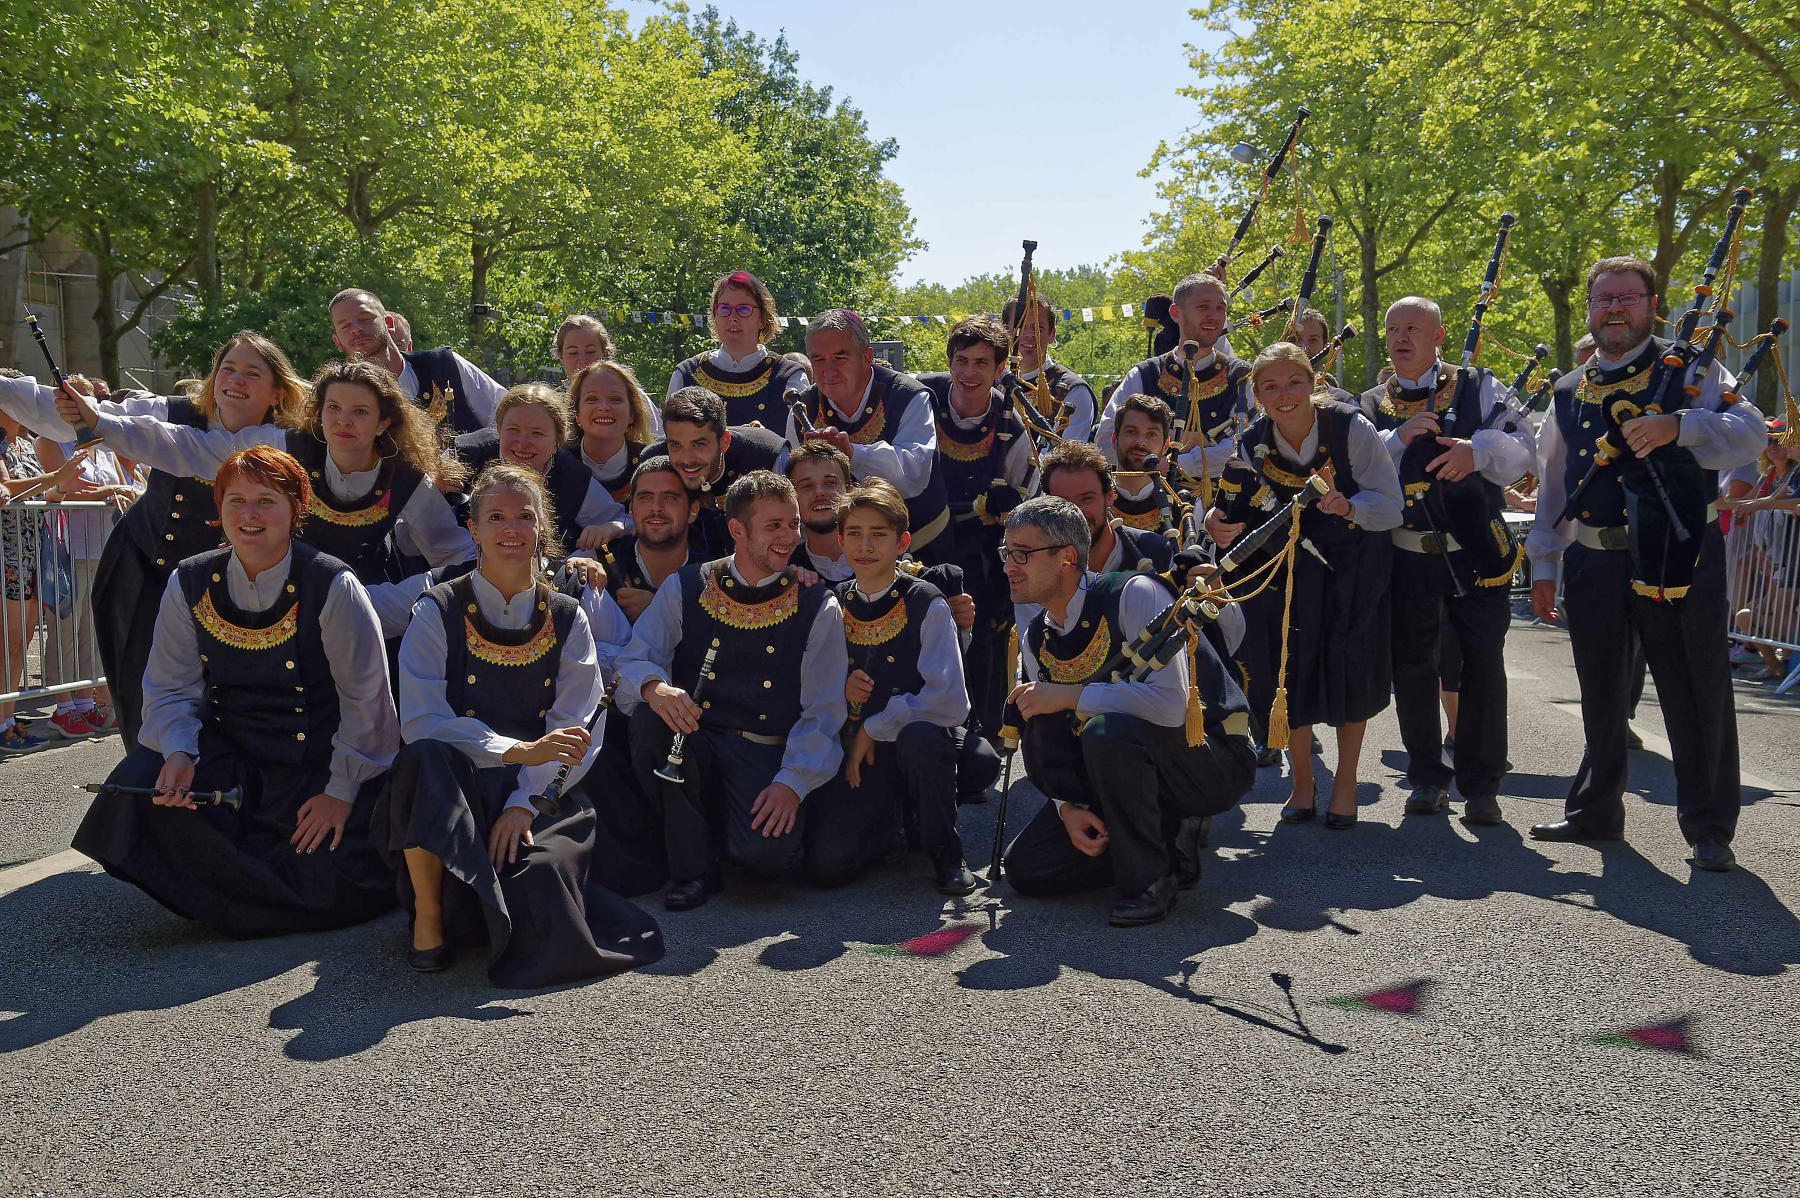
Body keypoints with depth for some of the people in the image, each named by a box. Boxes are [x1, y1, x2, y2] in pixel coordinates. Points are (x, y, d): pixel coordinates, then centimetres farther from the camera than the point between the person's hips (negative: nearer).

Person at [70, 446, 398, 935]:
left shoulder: (332, 587, -14)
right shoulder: (190, 585, -2)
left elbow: (366, 699, -10)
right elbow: (171, 689, 3)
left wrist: (341, 790, -10)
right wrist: (178, 754, -17)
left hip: (320, 769, -4)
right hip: (229, 757, 4)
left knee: (341, 890, -18)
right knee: (137, 785, -20)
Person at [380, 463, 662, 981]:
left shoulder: (567, 620, 7)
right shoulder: (438, 612, 0)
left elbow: (579, 731, 0)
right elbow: (421, 721, -11)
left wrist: (525, 802, -16)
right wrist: (518, 750, -25)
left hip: (541, 799, 2)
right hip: (452, 787, -1)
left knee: (539, 878, -29)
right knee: (425, 757, -36)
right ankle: (428, 918, -17)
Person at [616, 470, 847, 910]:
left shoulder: (817, 607, 1)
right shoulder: (684, 590, 4)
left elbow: (823, 712, -1)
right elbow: (633, 662, -2)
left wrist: (792, 782, -15)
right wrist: (654, 686, -27)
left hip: (767, 757, -2)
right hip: (692, 747, 2)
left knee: (769, 851, -31)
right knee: (650, 716, -31)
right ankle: (693, 865, -13)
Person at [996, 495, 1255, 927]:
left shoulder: (1133, 595, -22)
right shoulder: (1035, 640, 2)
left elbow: (1170, 702, -32)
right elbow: (1055, 745, 6)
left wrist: (1069, 695, -25)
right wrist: (1068, 806, -13)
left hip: (1215, 761, -7)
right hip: (1133, 769, 8)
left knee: (1106, 730, -37)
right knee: (1024, 866, -2)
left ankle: (1151, 878, -18)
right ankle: (1172, 839, 9)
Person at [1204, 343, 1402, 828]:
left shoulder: (1352, 428, -21)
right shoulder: (1253, 442, -10)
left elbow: (1390, 505, -20)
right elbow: (1247, 511, -5)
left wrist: (1347, 506, -40)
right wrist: (1220, 522, -28)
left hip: (1353, 564, -2)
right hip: (1290, 564, 3)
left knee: (1347, 668, -5)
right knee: (1290, 667, 0)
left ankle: (1345, 783, 16)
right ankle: (1301, 782, 20)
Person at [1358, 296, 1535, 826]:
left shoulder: (1478, 388, 6)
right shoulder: (1372, 405, 10)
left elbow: (1522, 448, -4)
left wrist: (1477, 450, -23)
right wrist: (1399, 439, -17)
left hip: (1478, 554, -1)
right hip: (1409, 558, 2)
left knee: (1483, 664, -2)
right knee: (1413, 667, 6)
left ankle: (1480, 783, 9)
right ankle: (1427, 777, 21)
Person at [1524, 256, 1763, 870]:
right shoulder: (1569, 393, 14)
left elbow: (1747, 433, -13)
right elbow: (1553, 485, 17)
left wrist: (1676, 426, -30)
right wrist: (1543, 567, 13)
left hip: (1681, 557, -4)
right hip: (1595, 560, 4)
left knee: (1697, 694, 0)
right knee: (1601, 695, 13)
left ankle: (1709, 829, 12)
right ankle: (1595, 811, 27)